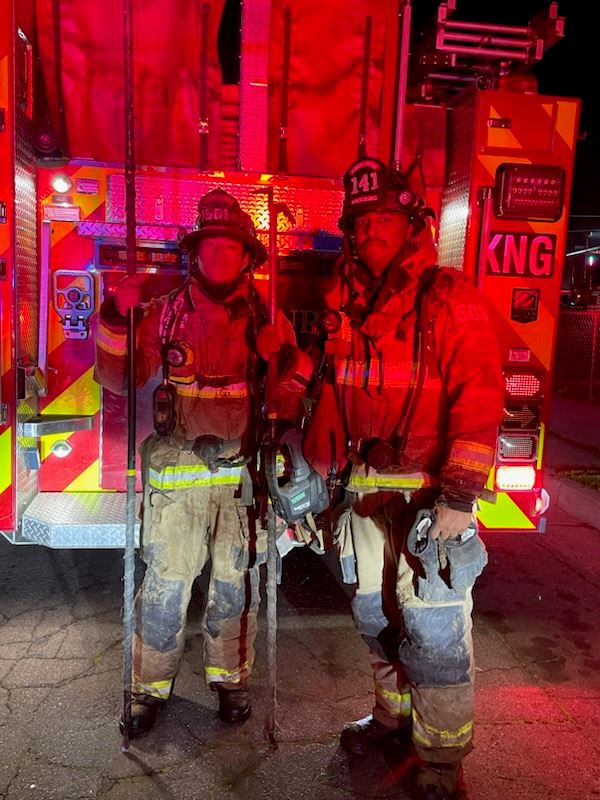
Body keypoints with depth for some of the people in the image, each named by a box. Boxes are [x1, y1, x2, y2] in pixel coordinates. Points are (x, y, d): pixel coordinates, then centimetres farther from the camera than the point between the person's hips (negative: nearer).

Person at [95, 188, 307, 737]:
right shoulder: (167, 312, 3)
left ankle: (231, 677, 32)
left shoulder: (265, 317, 3)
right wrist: (116, 319, -12)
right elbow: (120, 379, 0)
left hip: (243, 469, 1)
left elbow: (292, 382, 10)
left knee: (237, 581, 12)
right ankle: (151, 686, 23)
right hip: (177, 467, 0)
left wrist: (284, 422, -7)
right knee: (165, 583, 3)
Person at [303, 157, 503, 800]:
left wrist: (458, 498, -19)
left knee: (434, 631, 4)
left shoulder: (449, 297, -7)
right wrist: (316, 474, 11)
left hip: (427, 496, -6)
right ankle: (395, 717, 41)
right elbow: (330, 397, 13)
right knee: (376, 614, 18)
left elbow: (479, 403, -14)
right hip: (365, 494, 6)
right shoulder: (345, 306, 10)